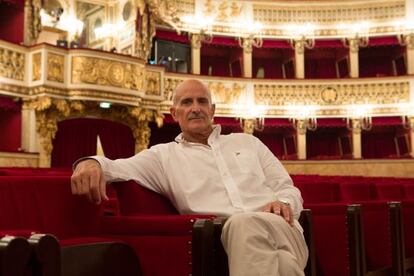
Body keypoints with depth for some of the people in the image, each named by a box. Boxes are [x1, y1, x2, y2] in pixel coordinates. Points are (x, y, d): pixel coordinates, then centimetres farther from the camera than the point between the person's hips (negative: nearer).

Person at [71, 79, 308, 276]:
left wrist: (284, 203, -2)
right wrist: (91, 162, -23)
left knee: (246, 223, -36)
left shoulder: (247, 142, 25)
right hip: (230, 239, -2)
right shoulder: (164, 155, 18)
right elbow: (119, 167, 1)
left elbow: (288, 188, 23)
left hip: (278, 229, 2)